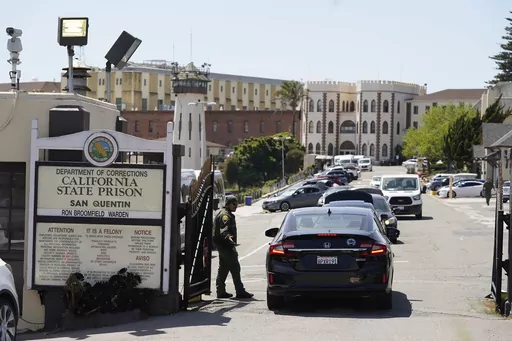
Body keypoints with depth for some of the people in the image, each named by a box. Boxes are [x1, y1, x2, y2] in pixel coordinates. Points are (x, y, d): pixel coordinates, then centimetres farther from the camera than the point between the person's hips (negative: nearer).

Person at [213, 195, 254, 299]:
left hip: (222, 246, 11)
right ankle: (240, 292, -12)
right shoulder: (225, 215, -15)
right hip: (226, 245, -11)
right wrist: (228, 236, -51)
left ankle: (221, 292, 19)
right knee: (235, 267, -11)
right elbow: (224, 228, -33)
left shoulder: (224, 214, 20)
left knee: (223, 268, 15)